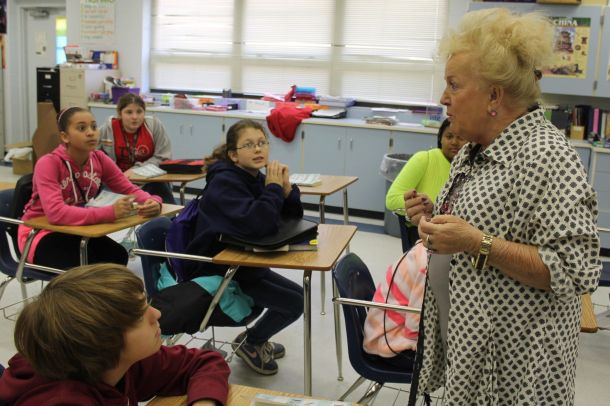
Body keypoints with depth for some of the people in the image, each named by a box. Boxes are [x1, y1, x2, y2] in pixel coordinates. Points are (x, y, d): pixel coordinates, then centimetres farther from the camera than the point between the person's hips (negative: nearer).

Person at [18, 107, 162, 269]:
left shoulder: (99, 159, -7)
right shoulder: (48, 164, -24)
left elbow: (129, 189, -3)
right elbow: (55, 213, -36)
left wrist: (151, 202, -27)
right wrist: (110, 212, -46)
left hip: (75, 231, 5)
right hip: (40, 233, -5)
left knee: (118, 256, -22)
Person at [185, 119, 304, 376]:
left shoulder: (256, 177, 1)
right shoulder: (225, 182, -24)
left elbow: (293, 217, 1)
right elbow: (257, 223, -40)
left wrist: (285, 188, -17)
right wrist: (274, 187, -26)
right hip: (216, 270, -9)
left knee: (298, 294, 17)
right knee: (294, 303, -10)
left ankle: (258, 339, 34)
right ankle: (250, 343, 13)